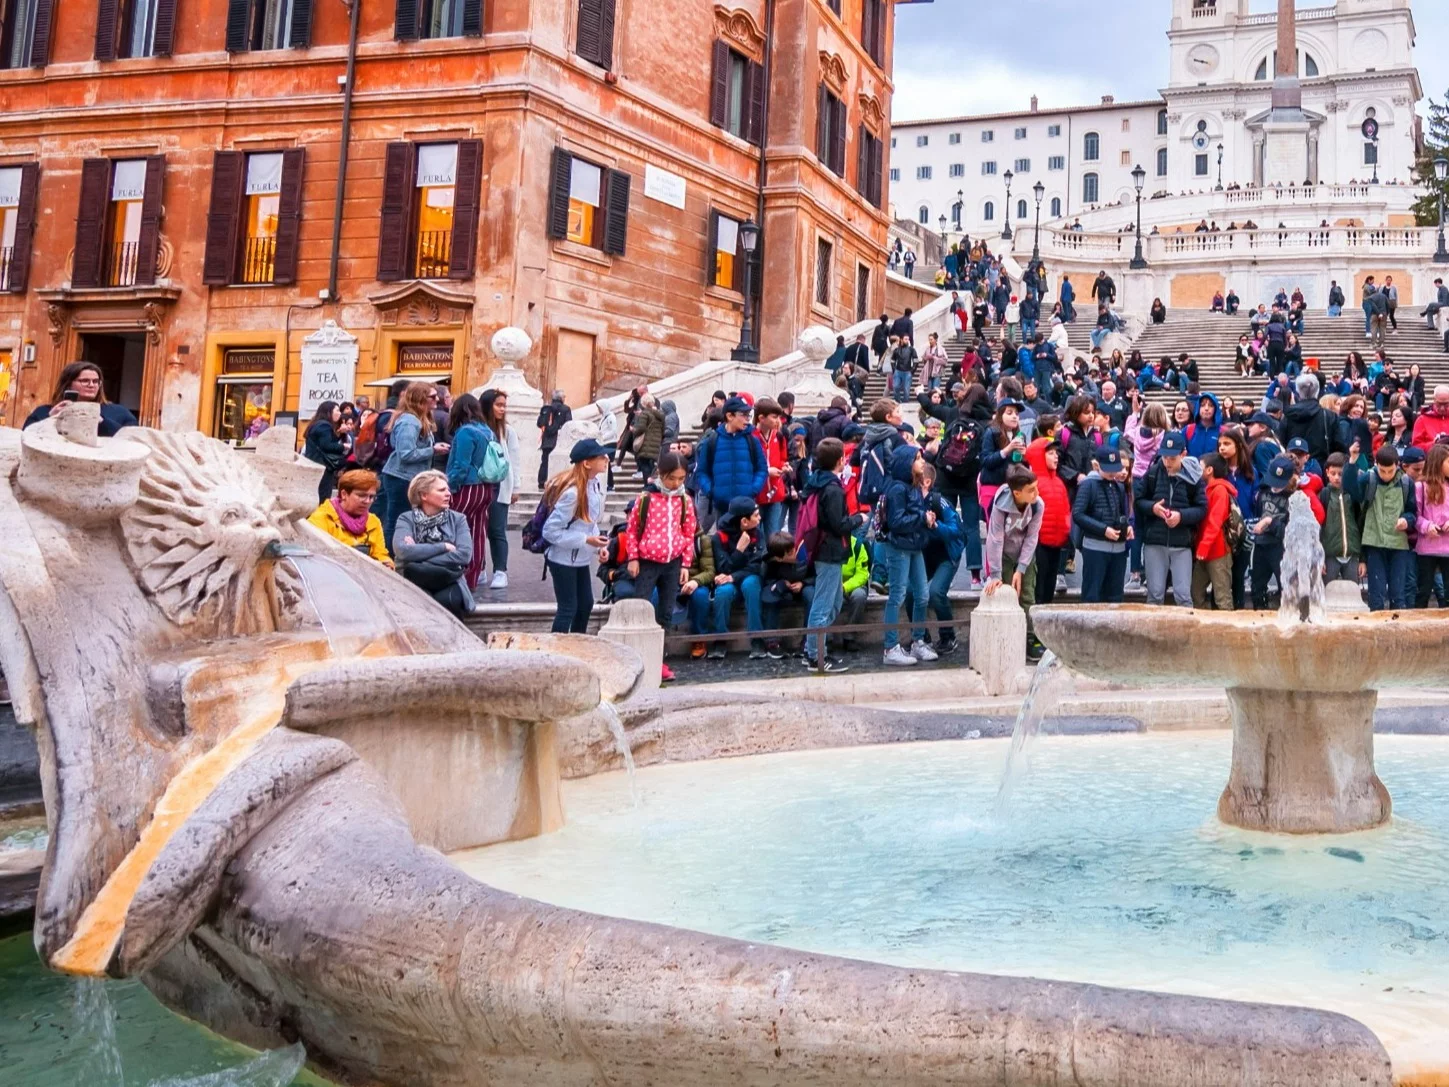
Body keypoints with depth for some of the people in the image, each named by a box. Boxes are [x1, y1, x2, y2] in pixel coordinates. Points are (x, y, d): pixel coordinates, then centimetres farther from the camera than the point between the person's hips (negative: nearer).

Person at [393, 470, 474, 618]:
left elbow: (465, 554, -9)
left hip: (448, 584, 2)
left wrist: (419, 552, -13)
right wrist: (444, 547, -12)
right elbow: (402, 551, -18)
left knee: (448, 599, -30)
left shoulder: (457, 519, 6)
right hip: (415, 584, -1)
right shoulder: (406, 519, 1)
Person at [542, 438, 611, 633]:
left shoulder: (595, 482, -3)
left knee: (586, 604, 17)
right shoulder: (572, 493, -28)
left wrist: (598, 546, -1)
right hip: (563, 560, -9)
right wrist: (587, 540, -23)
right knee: (568, 608, 0)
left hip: (580, 559, 9)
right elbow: (551, 531, -24)